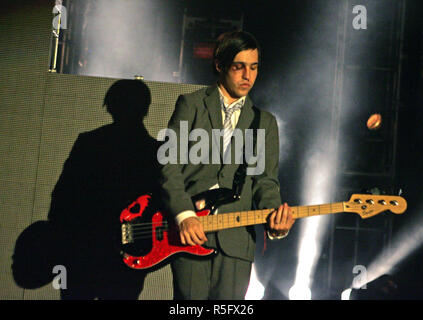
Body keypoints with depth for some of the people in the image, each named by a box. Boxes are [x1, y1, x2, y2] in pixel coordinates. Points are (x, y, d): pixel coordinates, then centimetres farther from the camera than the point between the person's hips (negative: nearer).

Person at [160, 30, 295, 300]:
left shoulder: (266, 123, 17)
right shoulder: (191, 105, 7)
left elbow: (266, 179, 9)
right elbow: (169, 163, -1)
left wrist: (274, 218, -12)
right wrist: (184, 215, -15)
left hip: (236, 238, 2)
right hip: (189, 233, -2)